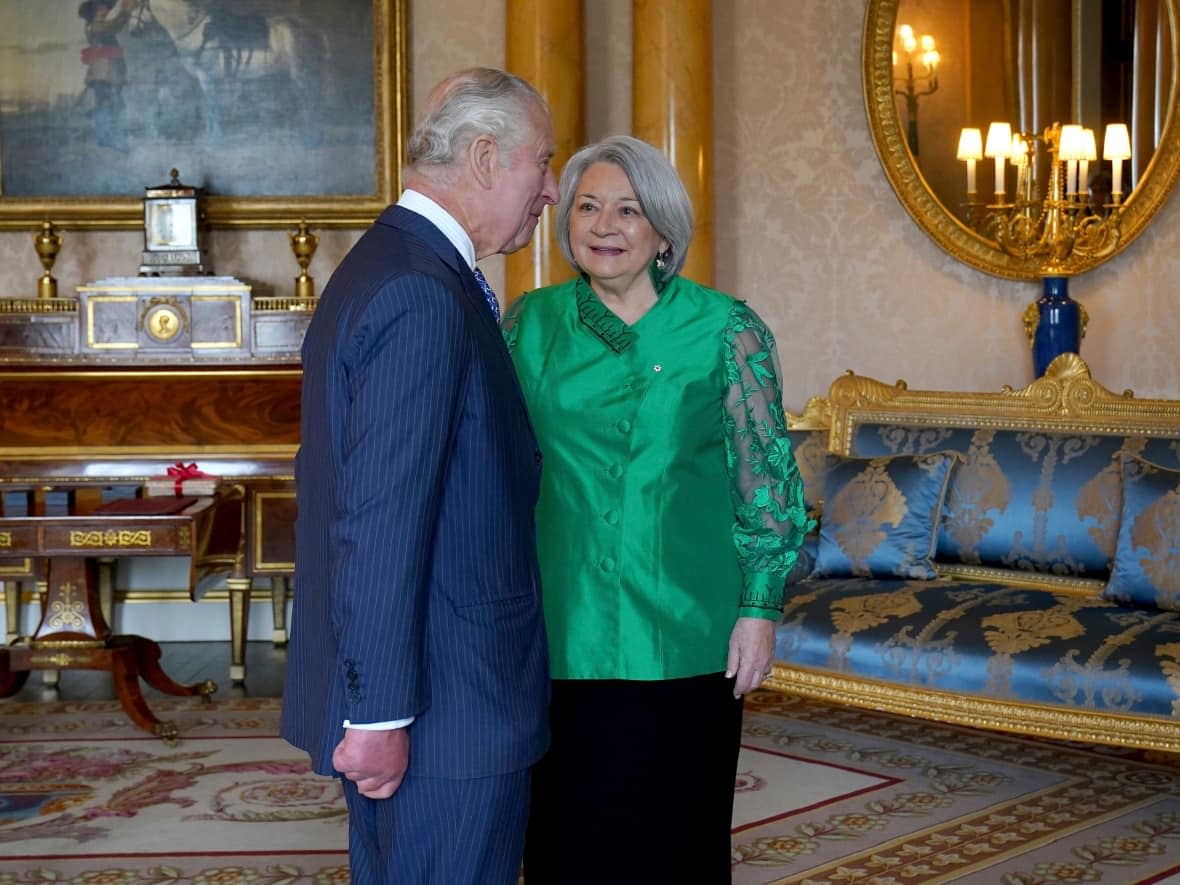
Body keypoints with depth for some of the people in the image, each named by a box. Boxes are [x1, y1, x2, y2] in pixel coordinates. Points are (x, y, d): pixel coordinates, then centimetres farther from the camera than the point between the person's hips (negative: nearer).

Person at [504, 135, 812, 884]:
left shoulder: (728, 330, -3)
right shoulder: (532, 323, 4)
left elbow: (765, 478, -2)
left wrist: (760, 609, -6)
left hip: (683, 634, -2)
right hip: (562, 632, 2)